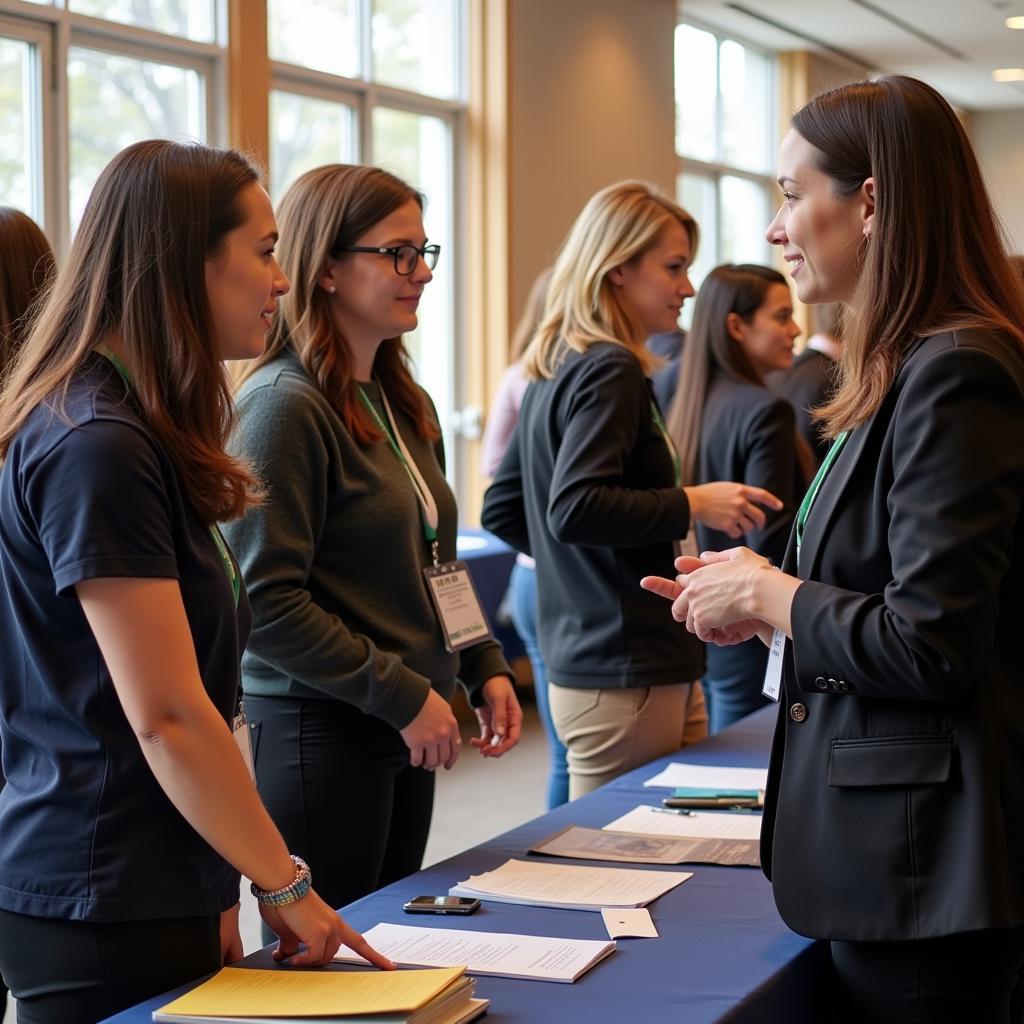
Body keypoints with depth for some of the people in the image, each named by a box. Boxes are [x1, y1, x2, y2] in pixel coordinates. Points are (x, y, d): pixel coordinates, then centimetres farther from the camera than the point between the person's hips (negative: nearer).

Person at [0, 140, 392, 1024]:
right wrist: (285, 885, -10)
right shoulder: (96, 450, -18)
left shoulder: (130, 435, 12)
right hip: (106, 917, -9)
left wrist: (214, 893, 10)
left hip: (158, 898, 9)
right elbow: (168, 720, -20)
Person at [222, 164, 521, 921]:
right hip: (319, 735, -8)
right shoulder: (284, 406, -14)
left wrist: (485, 669, 7)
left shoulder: (405, 404, 11)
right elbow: (265, 600, -19)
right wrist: (403, 695, -17)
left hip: (405, 735, 8)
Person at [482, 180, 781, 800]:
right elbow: (575, 508, -24)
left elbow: (502, 510, 21)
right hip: (626, 677, -10)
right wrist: (691, 505, -16)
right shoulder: (611, 372, -13)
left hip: (582, 665, 10)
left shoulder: (556, 371, 15)